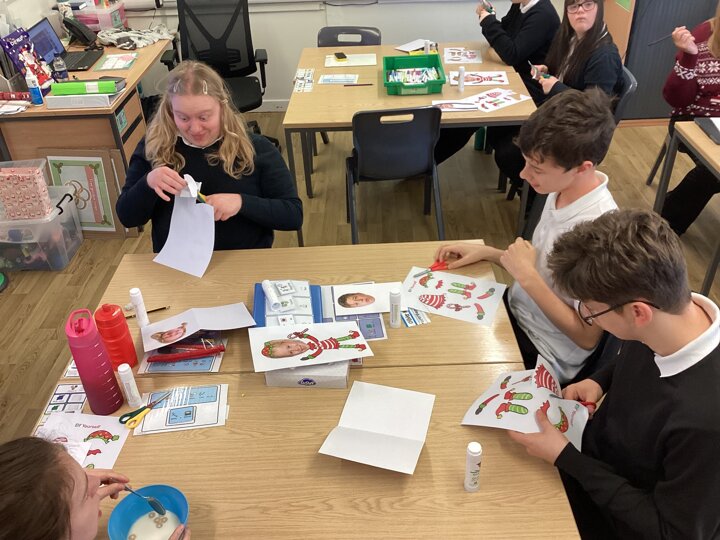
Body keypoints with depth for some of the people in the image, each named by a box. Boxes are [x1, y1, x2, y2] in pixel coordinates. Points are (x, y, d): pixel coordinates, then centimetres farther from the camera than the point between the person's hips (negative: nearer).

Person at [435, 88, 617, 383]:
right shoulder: (563, 189, -9)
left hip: (540, 354, -6)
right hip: (516, 309, 7)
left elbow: (587, 337, -22)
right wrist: (487, 252, -3)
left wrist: (526, 276, -25)